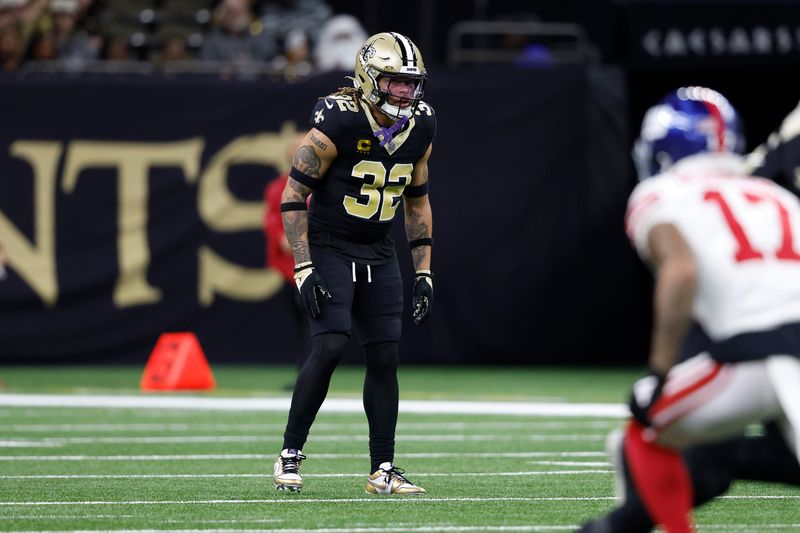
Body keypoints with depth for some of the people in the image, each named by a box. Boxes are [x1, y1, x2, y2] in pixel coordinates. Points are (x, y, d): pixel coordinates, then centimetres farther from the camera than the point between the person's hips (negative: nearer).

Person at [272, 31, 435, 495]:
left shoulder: (420, 129, 0)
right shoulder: (337, 124, -19)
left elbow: (417, 201, 13)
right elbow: (294, 196, -14)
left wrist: (424, 273, 9)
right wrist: (303, 269, -19)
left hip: (378, 253, 6)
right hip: (329, 248, -6)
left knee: (385, 357, 0)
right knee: (330, 346, -18)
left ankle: (383, 470, 6)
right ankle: (290, 455, -6)